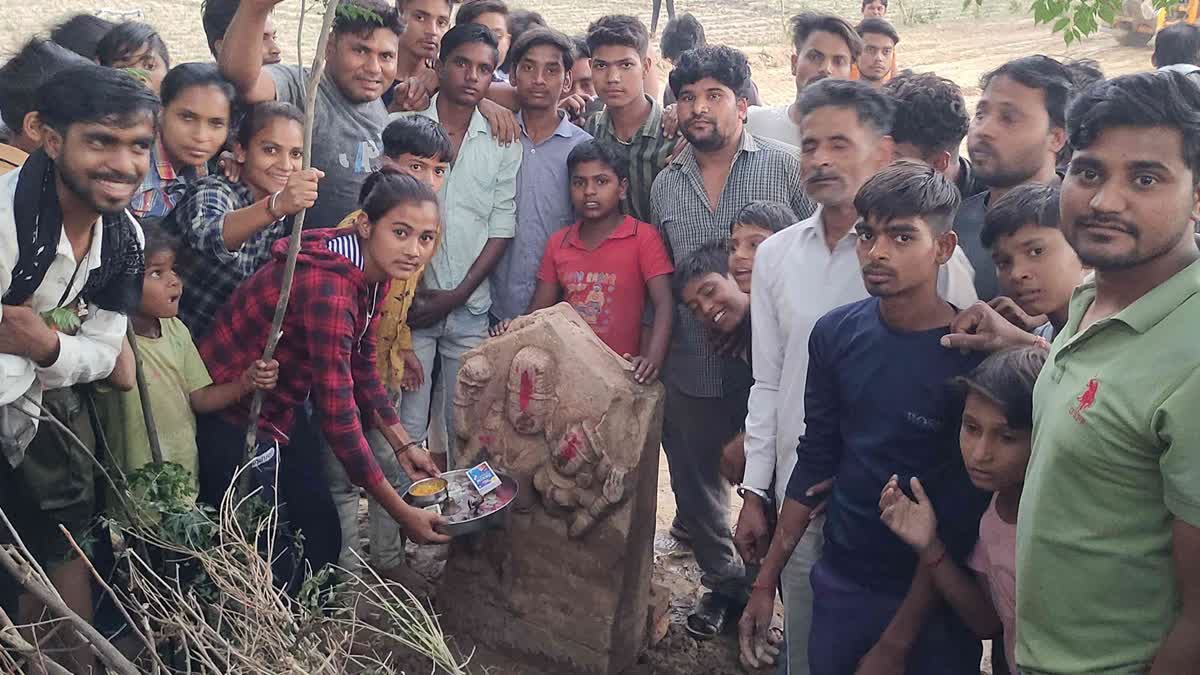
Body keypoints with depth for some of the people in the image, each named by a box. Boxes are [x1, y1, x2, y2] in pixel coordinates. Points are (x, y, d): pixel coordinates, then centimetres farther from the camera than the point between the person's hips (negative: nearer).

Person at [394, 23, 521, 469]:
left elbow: (501, 229, 2)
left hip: (470, 308, 1)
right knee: (404, 425, 0)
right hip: (409, 301, -1)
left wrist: (457, 295, -5)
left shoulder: (502, 143, 5)